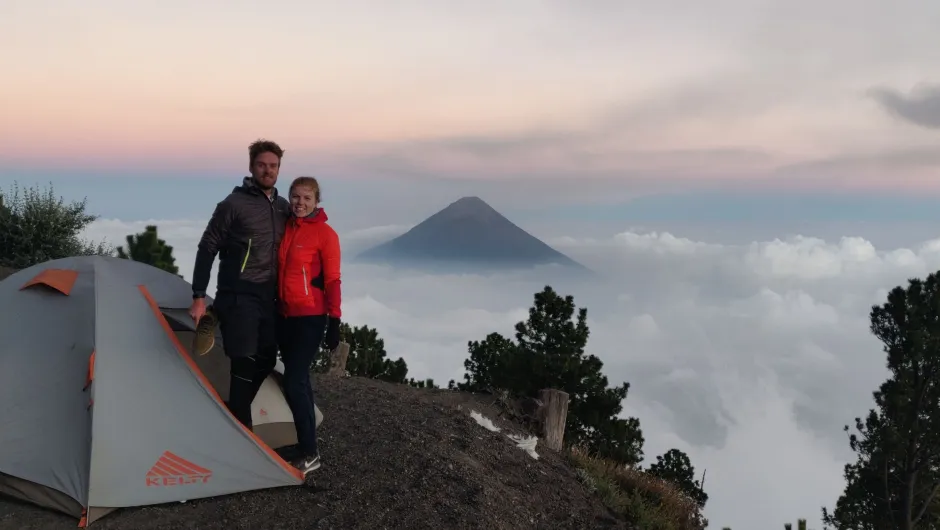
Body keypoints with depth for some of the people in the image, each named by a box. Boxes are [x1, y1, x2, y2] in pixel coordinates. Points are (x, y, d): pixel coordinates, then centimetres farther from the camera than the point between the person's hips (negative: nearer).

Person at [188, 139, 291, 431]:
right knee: (245, 363, -9)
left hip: (269, 298, 7)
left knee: (265, 362, 10)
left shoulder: (284, 207, 11)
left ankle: (233, 418, 28)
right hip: (238, 297, -7)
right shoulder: (234, 204, -8)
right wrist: (199, 296, -10)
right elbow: (207, 249, -7)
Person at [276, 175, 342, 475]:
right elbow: (278, 271, 15)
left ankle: (310, 454, 1)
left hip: (310, 318, -7)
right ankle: (304, 446, 25)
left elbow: (332, 281, -10)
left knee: (294, 383, -10)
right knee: (298, 381, 13)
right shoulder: (285, 229, 8)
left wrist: (334, 321, -12)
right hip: (285, 315, 7)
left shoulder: (325, 234, -10)